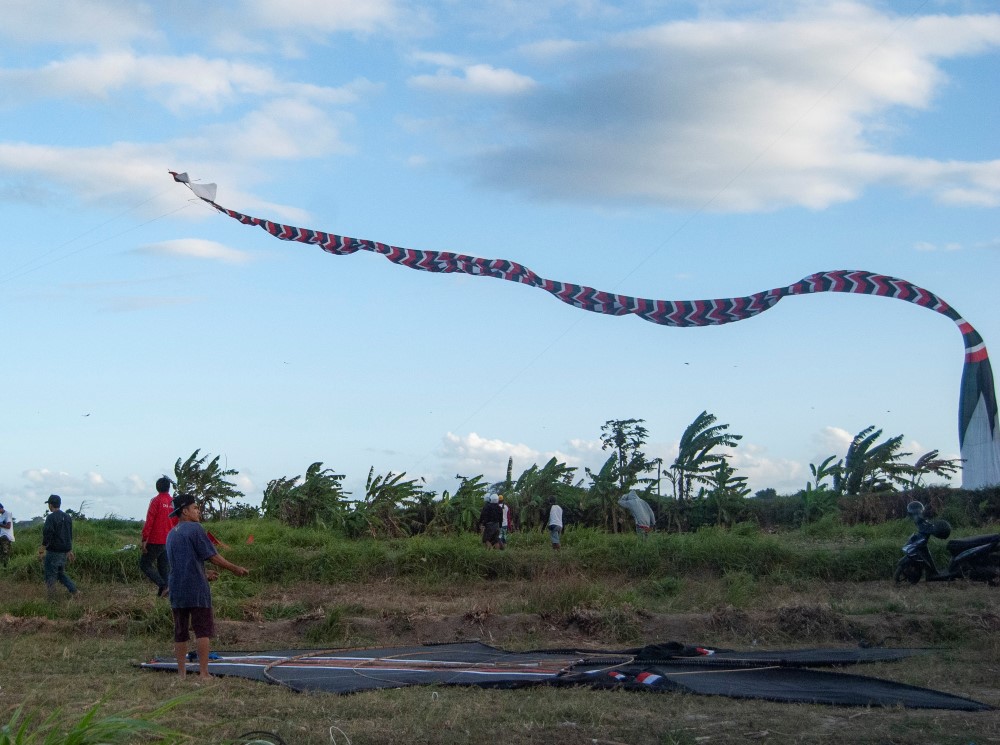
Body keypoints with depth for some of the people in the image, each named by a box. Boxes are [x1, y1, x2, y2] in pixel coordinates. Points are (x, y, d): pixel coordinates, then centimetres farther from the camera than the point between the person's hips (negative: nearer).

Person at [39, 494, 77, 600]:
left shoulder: (51, 517, -14)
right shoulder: (67, 517, 11)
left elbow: (47, 535, -19)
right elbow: (70, 536, 17)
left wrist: (42, 550, -14)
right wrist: (69, 551, 23)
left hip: (53, 551, -8)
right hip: (64, 551, 8)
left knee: (50, 575, 1)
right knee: (61, 573, 19)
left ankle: (52, 598, 3)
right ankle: (74, 591, 9)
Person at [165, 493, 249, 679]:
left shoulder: (171, 535, 16)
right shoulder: (194, 529, -7)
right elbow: (213, 556, -9)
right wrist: (236, 569, 1)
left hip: (176, 590, 7)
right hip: (196, 590, -7)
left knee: (180, 633, 9)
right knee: (203, 630, -3)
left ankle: (181, 673, 9)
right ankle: (203, 672, -9)